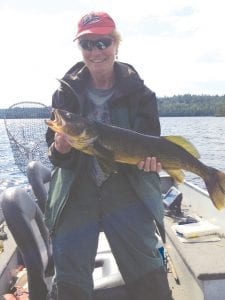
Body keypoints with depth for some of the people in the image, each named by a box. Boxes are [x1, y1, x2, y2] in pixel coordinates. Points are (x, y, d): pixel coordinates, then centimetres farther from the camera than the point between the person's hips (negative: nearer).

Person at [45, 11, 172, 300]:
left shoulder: (139, 93, 0)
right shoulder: (66, 92, 3)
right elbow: (56, 155, 2)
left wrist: (149, 157, -21)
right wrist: (61, 148, -21)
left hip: (127, 194, 0)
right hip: (76, 196, 1)